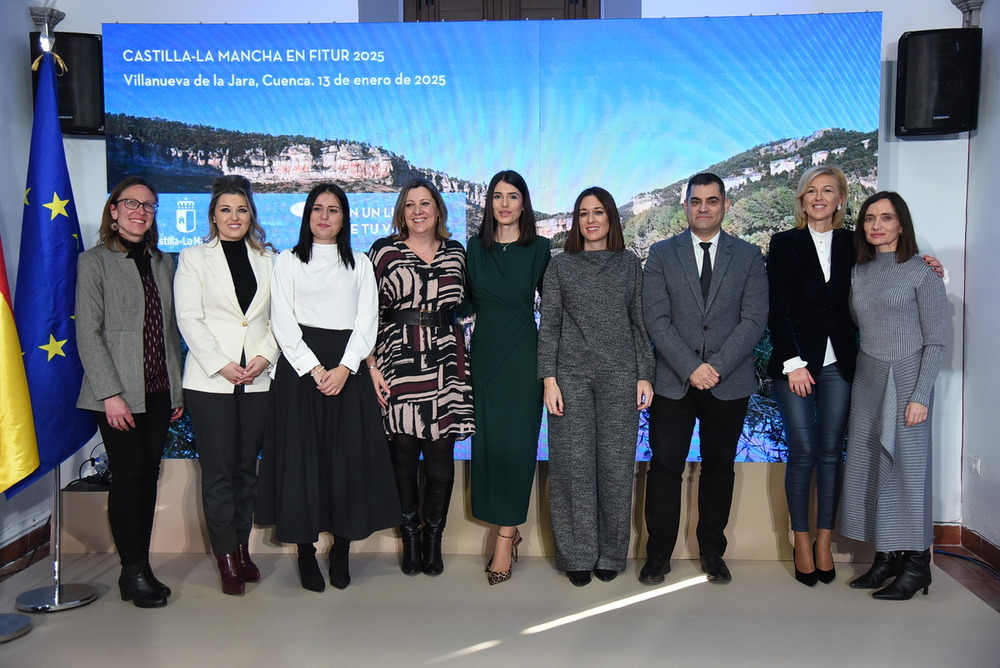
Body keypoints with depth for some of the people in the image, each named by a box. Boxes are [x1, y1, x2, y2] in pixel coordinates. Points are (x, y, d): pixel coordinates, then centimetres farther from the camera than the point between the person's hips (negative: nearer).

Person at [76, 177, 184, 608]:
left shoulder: (163, 263, 14)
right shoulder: (95, 262, -1)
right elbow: (88, 333, -7)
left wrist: (177, 388, 10)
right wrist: (111, 394, -14)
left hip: (159, 392, 5)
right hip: (120, 394, -5)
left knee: (149, 477, 7)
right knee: (129, 476, -3)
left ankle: (142, 568, 16)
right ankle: (133, 572, 8)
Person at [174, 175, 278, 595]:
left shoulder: (268, 259, 14)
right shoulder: (193, 258, 7)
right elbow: (189, 318, -2)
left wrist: (265, 356, -8)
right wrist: (222, 365, -11)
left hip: (257, 379, 3)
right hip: (210, 379, -2)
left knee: (246, 467, 8)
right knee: (218, 470, -2)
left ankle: (242, 548, 19)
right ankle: (227, 560, 6)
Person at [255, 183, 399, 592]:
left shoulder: (360, 264, 12)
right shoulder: (289, 261, 8)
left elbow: (367, 321, 4)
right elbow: (283, 321, -1)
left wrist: (344, 367, -11)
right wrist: (314, 368, -12)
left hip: (348, 367, 1)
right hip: (299, 366, -1)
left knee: (348, 458, 0)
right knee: (301, 456, -2)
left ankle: (341, 550, 11)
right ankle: (305, 550, 8)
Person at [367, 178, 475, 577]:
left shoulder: (456, 252, 12)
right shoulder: (383, 251, 4)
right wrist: (371, 365, -6)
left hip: (446, 364, 2)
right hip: (398, 363, -2)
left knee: (441, 455, 3)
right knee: (403, 453, 2)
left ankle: (434, 539, 18)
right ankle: (410, 538, 18)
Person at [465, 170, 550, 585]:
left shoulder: (538, 248, 1)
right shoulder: (475, 247, 7)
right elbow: (466, 300, 13)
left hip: (523, 354, -3)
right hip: (484, 353, 3)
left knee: (516, 443, -2)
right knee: (487, 441, 3)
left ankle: (504, 538, 4)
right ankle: (510, 531, 16)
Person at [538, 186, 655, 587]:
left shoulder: (630, 264, 9)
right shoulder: (560, 266, 7)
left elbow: (640, 323, 8)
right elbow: (549, 325, 4)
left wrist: (645, 376, 1)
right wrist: (548, 378, -5)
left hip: (619, 375, 1)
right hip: (571, 376, 0)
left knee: (616, 463, 2)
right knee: (573, 463, 0)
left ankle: (611, 554, 16)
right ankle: (577, 555, 13)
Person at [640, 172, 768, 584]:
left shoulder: (748, 256, 7)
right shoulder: (661, 254, 5)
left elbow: (754, 319, -2)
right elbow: (656, 319, -3)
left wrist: (717, 367, -13)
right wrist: (690, 368, -13)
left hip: (730, 383, 1)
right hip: (673, 381, -1)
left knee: (719, 466, 10)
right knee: (665, 467, 1)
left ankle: (712, 551, 24)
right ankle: (658, 553, 13)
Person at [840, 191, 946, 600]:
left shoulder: (922, 272, -5)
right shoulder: (860, 271, 10)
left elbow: (935, 341, -7)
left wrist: (921, 395, -13)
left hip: (906, 377, -5)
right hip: (867, 378, 6)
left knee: (907, 467, -1)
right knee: (868, 467, 6)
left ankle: (916, 565, 12)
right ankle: (885, 558, 17)